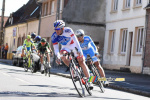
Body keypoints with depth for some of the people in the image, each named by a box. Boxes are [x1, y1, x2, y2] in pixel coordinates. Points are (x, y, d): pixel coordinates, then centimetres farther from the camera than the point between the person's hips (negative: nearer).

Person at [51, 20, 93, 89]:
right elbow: (55, 48, -21)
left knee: (81, 62, -9)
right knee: (62, 55, -30)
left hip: (74, 45, -2)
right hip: (65, 47, 2)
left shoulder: (68, 30, -30)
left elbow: (75, 40, -27)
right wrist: (58, 57, -39)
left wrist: (79, 50, -35)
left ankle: (88, 81, -2)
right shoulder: (54, 37, -22)